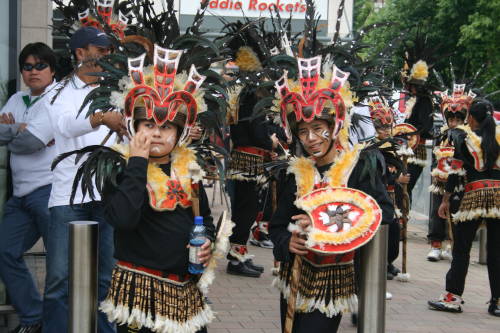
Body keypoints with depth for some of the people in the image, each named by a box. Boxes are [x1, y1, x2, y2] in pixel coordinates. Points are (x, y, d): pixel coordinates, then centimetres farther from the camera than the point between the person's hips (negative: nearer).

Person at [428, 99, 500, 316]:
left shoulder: (463, 136, 3)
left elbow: (455, 169, -1)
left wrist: (446, 199, 3)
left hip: (475, 192, -3)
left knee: (461, 247, 4)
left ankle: (453, 296, 4)